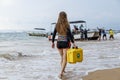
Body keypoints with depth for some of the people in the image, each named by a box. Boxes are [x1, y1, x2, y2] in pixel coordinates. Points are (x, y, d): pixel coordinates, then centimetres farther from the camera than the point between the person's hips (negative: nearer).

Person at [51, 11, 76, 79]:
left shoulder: (57, 25, 1)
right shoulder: (67, 25, -11)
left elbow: (54, 34, 4)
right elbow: (70, 34, -14)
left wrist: (53, 42, 15)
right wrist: (73, 43, -8)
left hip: (59, 42, 5)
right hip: (65, 43, -4)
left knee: (62, 57, 22)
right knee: (65, 59, -3)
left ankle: (63, 70, 35)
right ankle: (61, 73, -16)